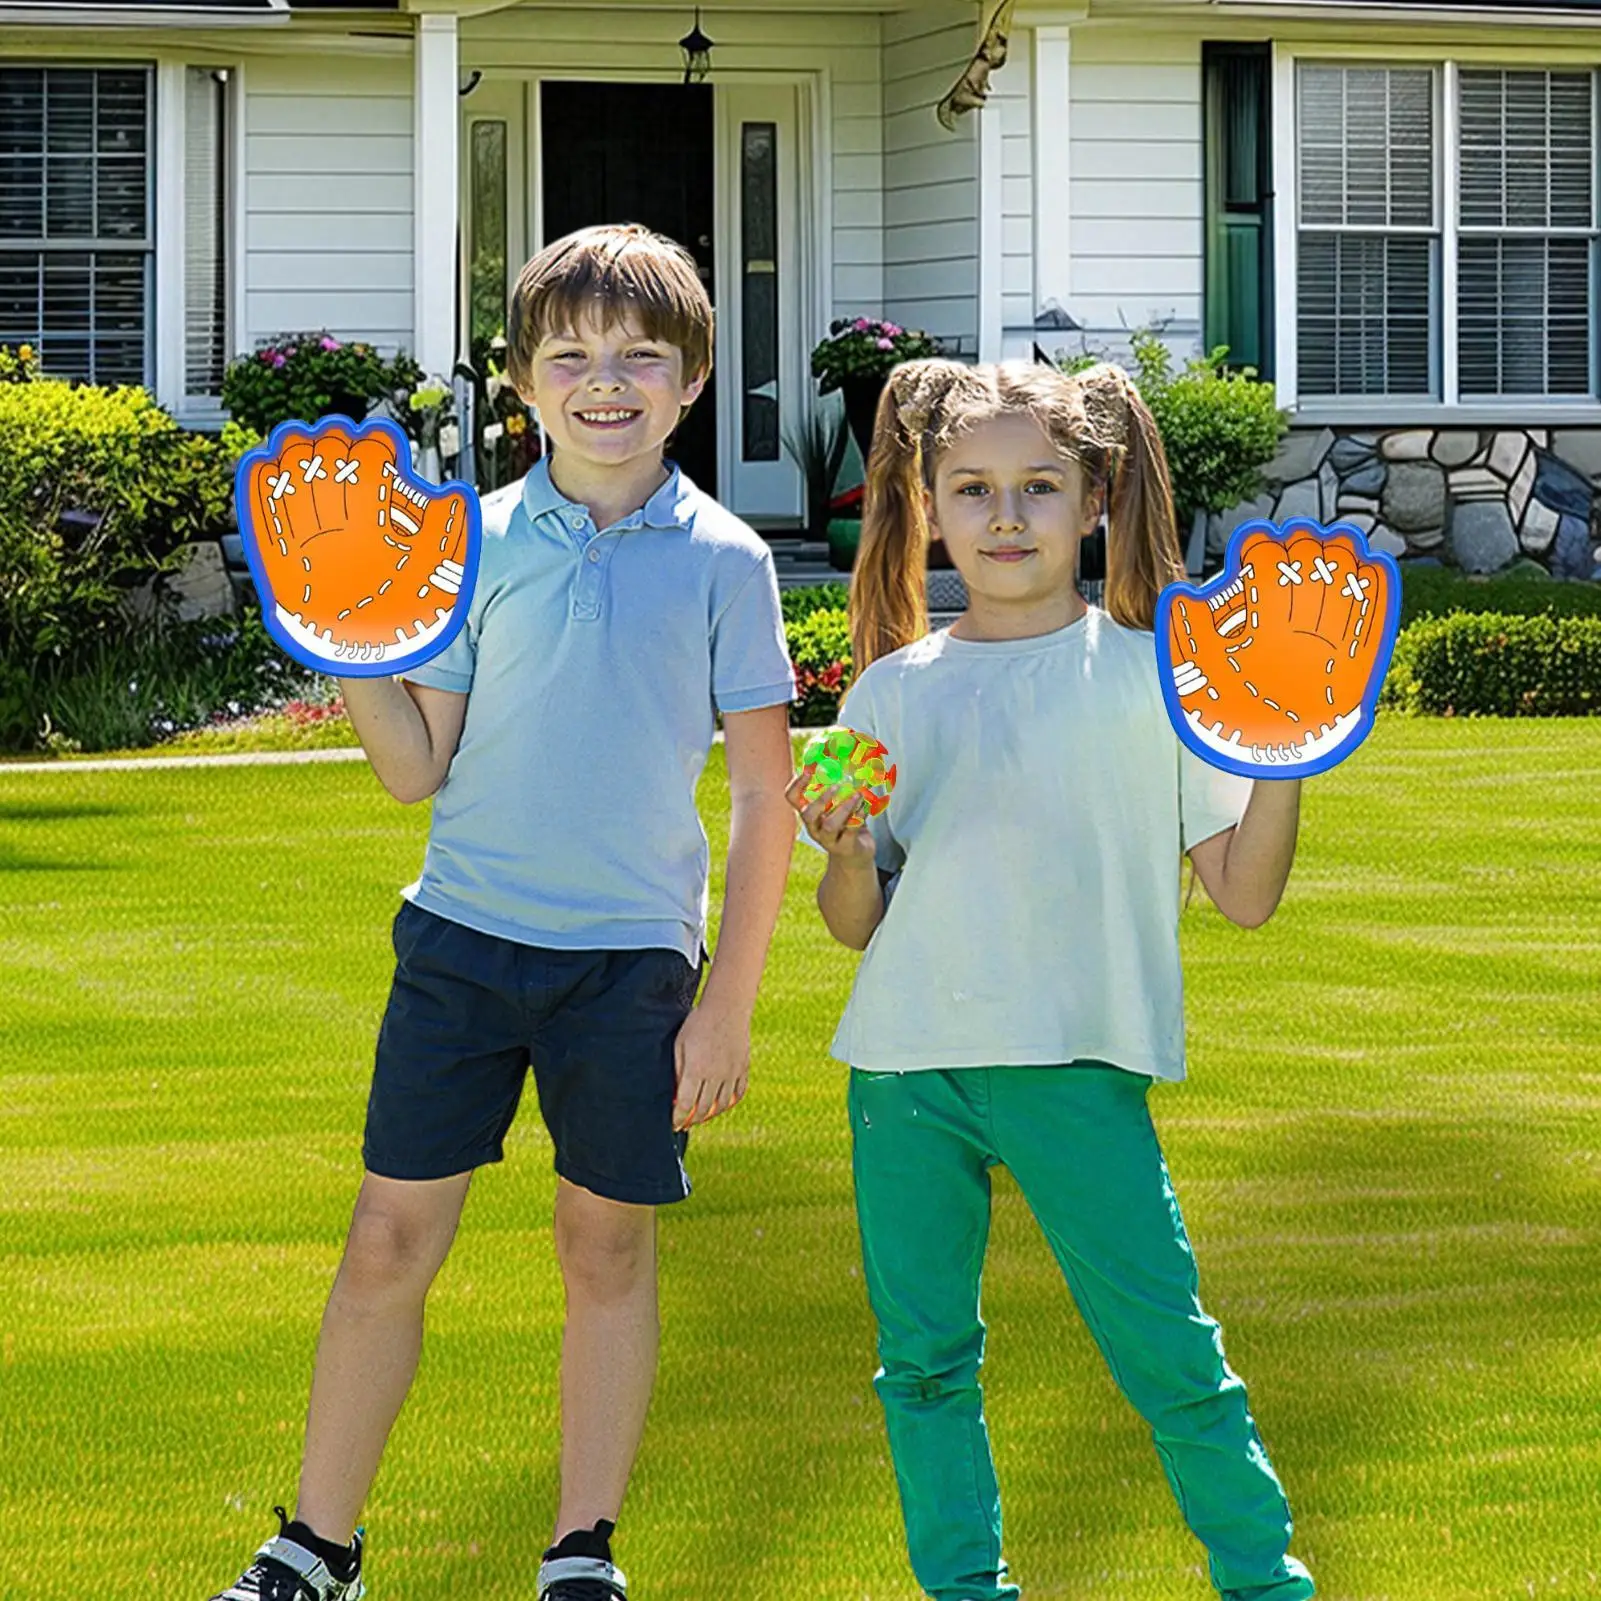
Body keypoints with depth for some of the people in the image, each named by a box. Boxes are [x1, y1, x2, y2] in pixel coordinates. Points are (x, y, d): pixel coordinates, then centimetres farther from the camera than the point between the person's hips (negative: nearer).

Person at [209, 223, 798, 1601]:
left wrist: (728, 1004, -3)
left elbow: (766, 798, 0)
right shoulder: (478, 545, 2)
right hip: (465, 934, 1)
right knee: (390, 1241, 2)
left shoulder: (722, 562, -2)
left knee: (608, 1243, 7)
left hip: (632, 955, -1)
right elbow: (417, 769, 5)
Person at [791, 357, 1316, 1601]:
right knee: (923, 1355, 8)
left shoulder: (1150, 677, 3)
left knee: (1166, 1348, -5)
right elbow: (856, 926, 11)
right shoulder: (894, 692, 9)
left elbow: (1244, 893, 2)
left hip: (1078, 1065, -3)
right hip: (909, 1072, 3)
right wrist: (847, 848, -10)